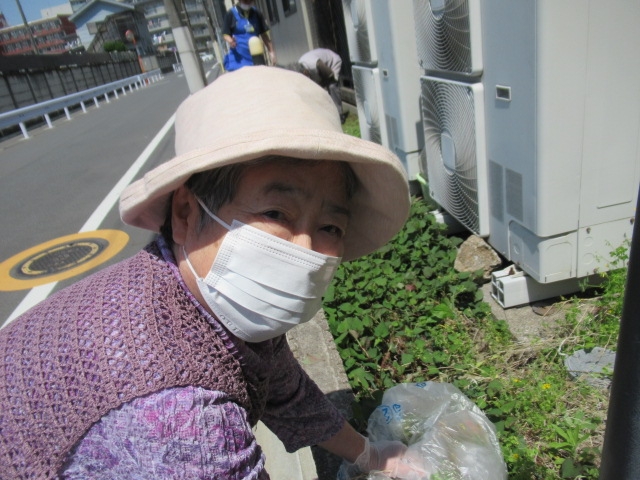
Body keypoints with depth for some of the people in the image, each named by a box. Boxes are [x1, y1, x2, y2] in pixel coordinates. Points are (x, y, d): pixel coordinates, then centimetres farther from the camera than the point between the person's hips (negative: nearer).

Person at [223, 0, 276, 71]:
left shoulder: (257, 13, 9)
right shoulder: (231, 13, -2)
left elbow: (264, 34, 11)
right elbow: (225, 34, 0)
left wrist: (271, 51, 3)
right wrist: (230, 40, -24)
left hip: (255, 57, 4)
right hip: (238, 59, -4)